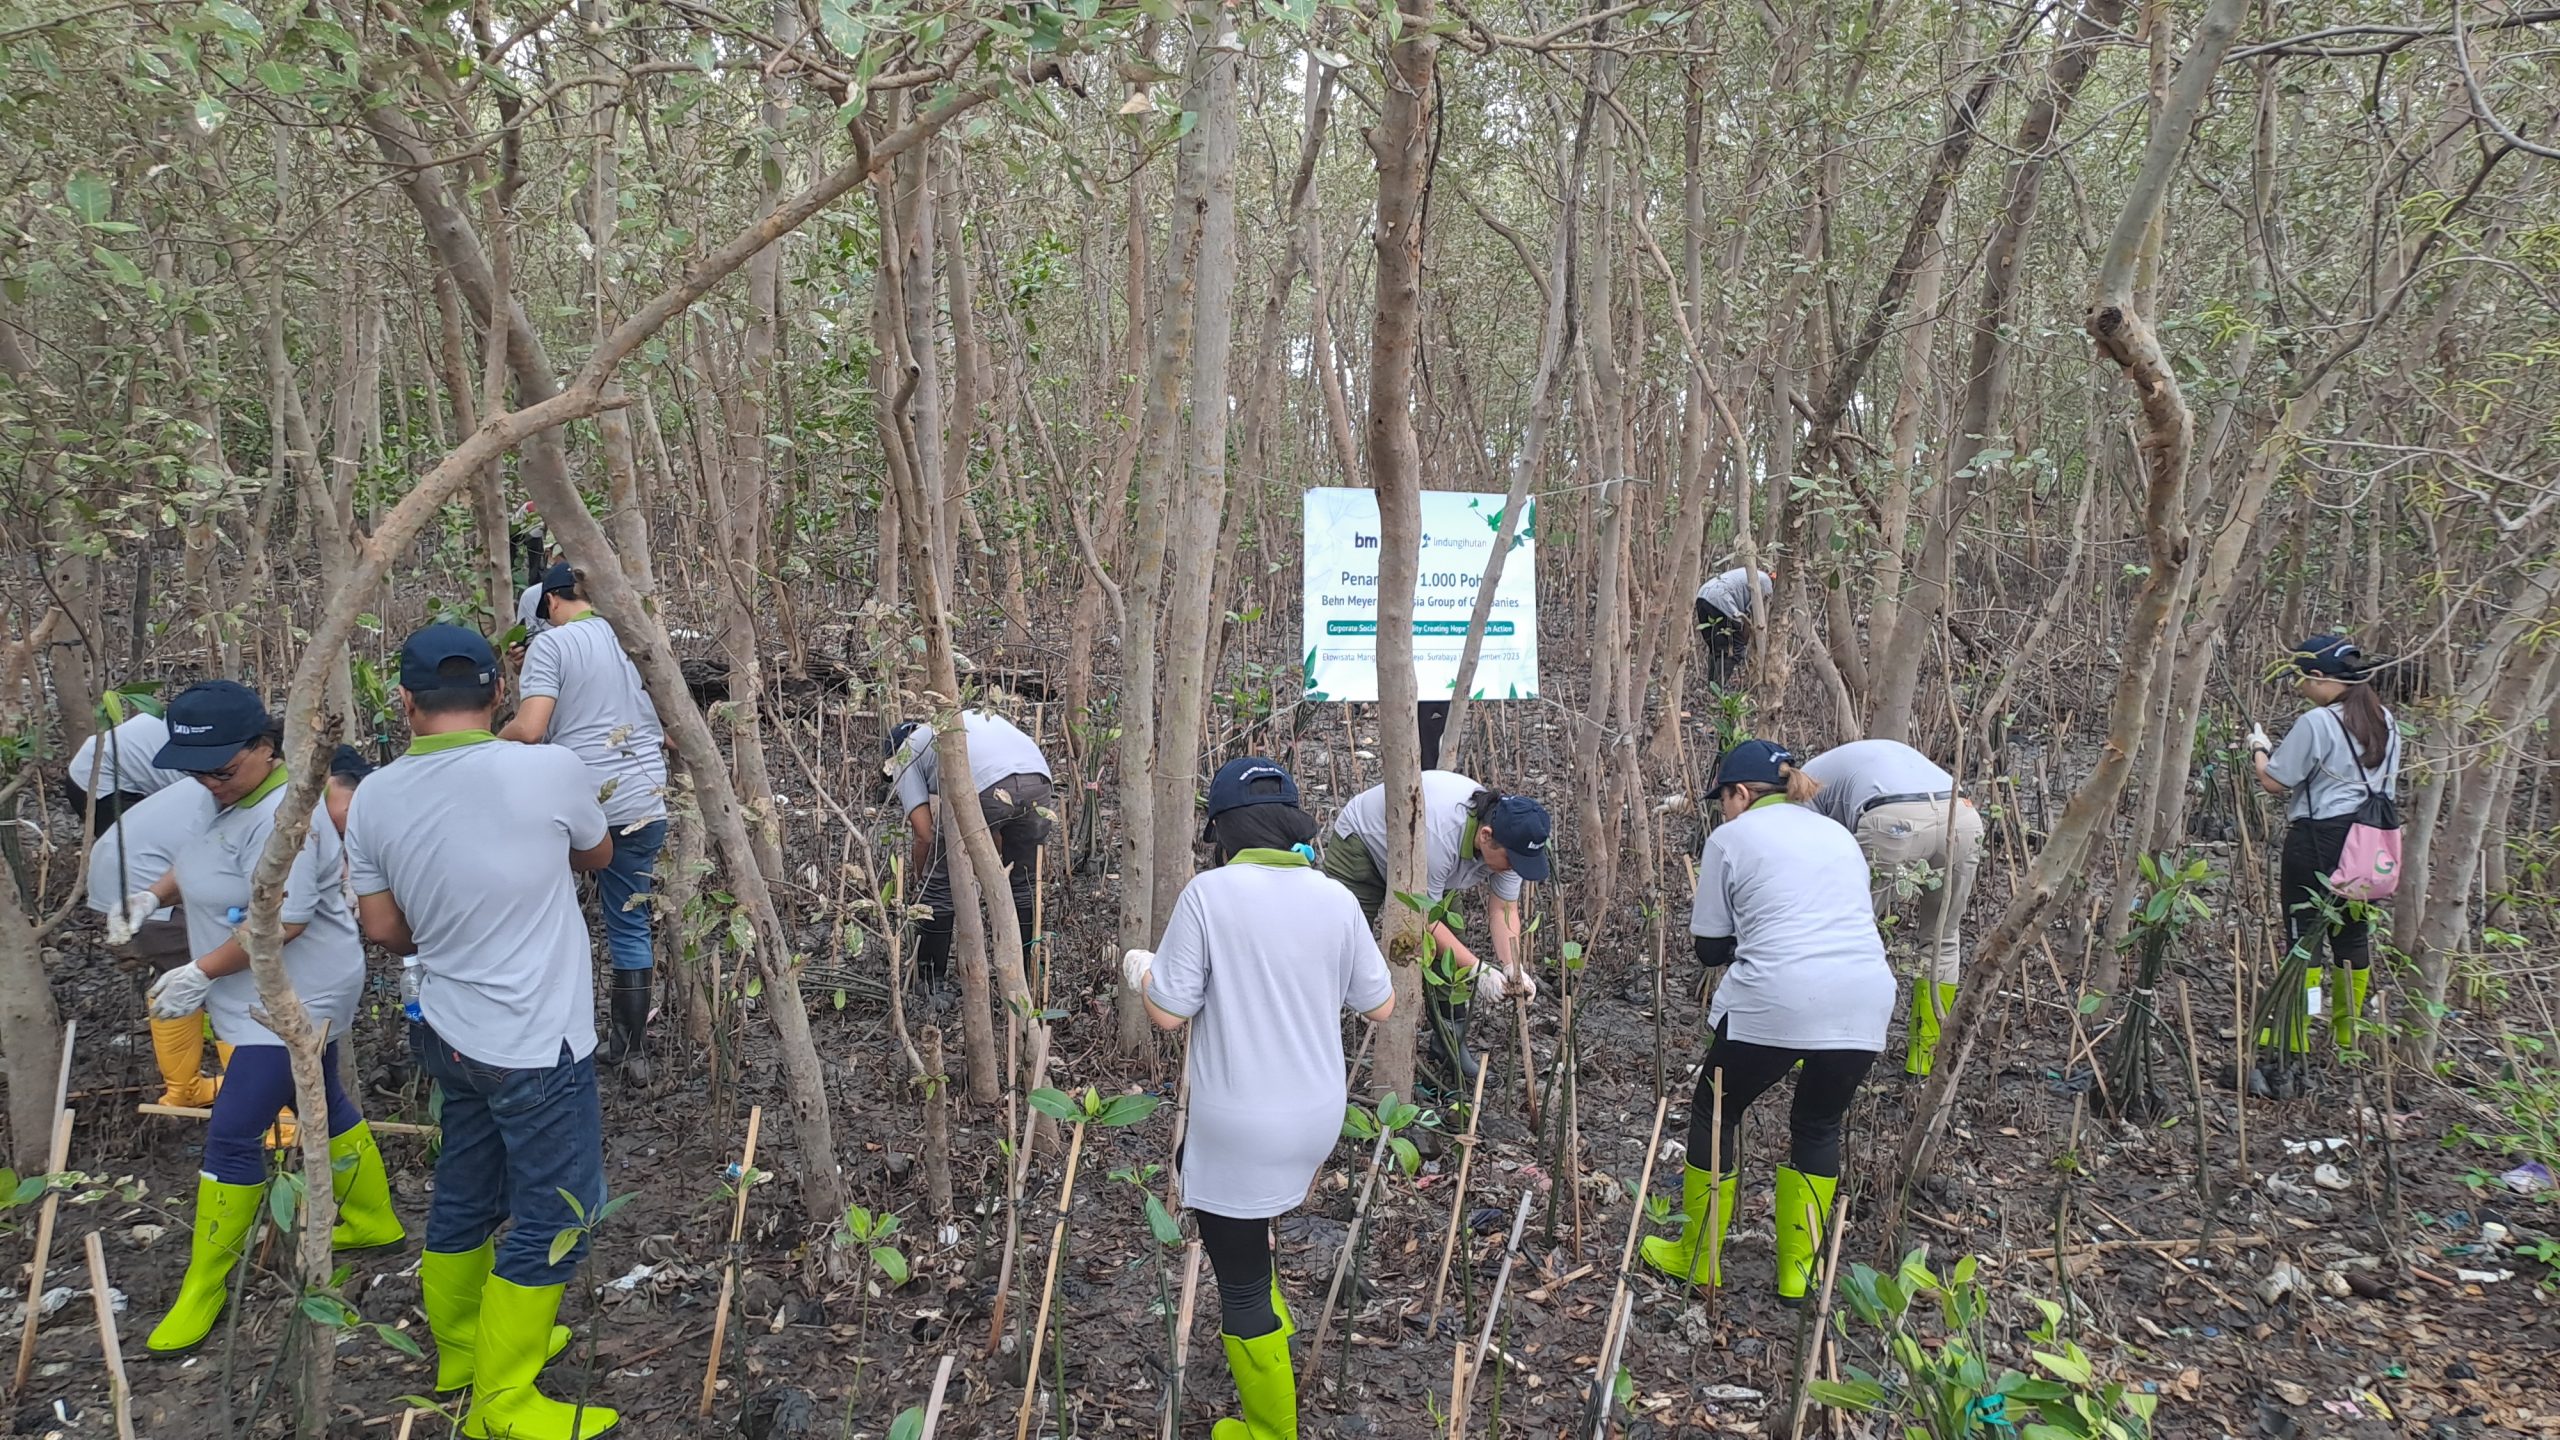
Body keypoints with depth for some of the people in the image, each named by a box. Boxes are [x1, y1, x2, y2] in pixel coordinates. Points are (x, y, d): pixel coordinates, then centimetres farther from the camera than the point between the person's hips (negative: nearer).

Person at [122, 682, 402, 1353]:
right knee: (321, 1105, 21)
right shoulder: (234, 797, 5)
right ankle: (373, 1221, 38)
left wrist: (200, 974, -22)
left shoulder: (282, 816, -27)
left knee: (232, 1136, -4)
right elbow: (205, 865, 23)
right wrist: (153, 894, 6)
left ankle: (205, 1286, 10)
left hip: (291, 1001, -10)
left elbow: (280, 921, -29)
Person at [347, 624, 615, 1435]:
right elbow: (597, 857, 2)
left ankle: (461, 1352, 41)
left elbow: (384, 930, 4)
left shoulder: (373, 798, -5)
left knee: (464, 1198, 23)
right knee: (549, 1220, 8)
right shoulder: (550, 771, -19)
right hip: (536, 1047, -6)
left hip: (450, 1031, 6)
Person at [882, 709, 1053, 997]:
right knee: (1022, 885, 24)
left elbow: (924, 834, 14)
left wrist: (915, 882, 31)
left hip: (986, 790, -6)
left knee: (939, 886, 14)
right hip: (1039, 779, 6)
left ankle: (930, 985, 23)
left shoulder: (903, 757, 24)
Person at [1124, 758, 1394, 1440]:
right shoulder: (1336, 898, -4)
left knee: (1242, 1289, 10)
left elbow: (1168, 1012, -13)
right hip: (1319, 1119, 6)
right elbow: (1381, 1006, 5)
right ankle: (1275, 1337, 43)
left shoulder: (1210, 891, -16)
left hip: (1241, 1129, -6)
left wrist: (1138, 969, 7)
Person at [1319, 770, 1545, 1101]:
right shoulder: (1439, 836, -44)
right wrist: (1477, 969, -35)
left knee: (1447, 954, -2)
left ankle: (1449, 1064, 7)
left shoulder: (1506, 838, -22)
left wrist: (1512, 969, -27)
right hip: (1361, 843, -7)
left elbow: (1504, 909, -13)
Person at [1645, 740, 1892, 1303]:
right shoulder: (1838, 833, 24)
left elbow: (1711, 950, 7)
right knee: (1818, 1127, 24)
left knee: (1715, 1112, 17)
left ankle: (1698, 1260, 27)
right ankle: (1796, 1272, 30)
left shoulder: (1730, 838, 7)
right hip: (1866, 1002, 5)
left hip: (1775, 1001, -5)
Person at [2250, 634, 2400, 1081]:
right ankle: (2348, 1042, 29)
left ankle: (2293, 1057, -2)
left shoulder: (2316, 724, -17)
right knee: (2353, 939, 17)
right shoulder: (2385, 723, 8)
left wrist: (2259, 747, 6)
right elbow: (2385, 783, 18)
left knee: (2304, 944, -4)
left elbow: (2275, 782, -12)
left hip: (2318, 845, -8)